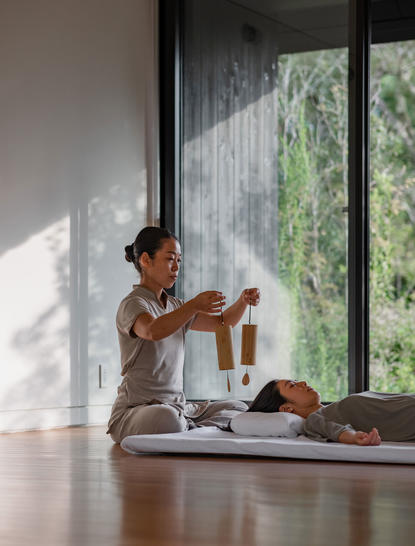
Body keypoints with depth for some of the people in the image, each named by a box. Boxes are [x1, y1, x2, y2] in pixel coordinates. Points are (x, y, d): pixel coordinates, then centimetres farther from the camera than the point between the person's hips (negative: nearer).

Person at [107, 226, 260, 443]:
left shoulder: (175, 306, 18)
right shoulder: (133, 304, -9)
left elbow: (222, 323, 16)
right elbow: (153, 330, -33)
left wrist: (243, 301, -4)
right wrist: (194, 305, -45)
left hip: (177, 406, 8)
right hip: (137, 408, -8)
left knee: (238, 408, 1)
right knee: (167, 418, -40)